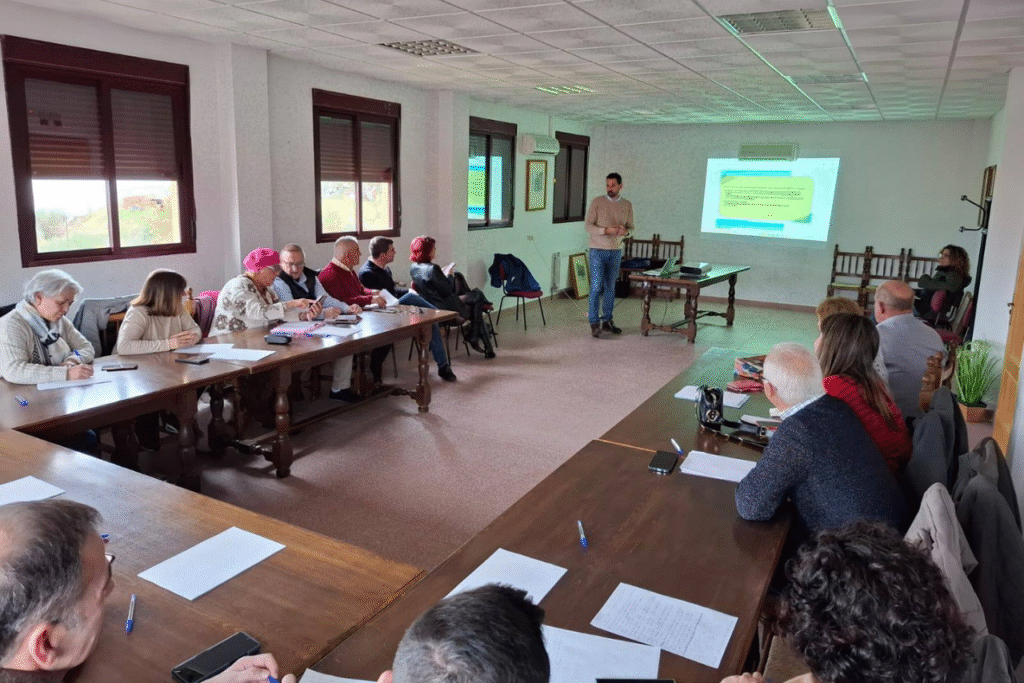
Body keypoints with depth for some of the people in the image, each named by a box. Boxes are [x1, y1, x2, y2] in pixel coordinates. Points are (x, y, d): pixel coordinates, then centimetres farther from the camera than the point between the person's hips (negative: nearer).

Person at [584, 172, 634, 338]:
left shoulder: (627, 205, 6)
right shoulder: (597, 202, -4)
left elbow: (631, 227, 11)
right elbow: (588, 225, -8)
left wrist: (625, 231, -13)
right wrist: (607, 230, -22)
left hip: (616, 251, 4)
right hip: (598, 251, -4)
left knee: (610, 287, 10)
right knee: (596, 287, -8)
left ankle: (607, 321, 20)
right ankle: (594, 323, -2)